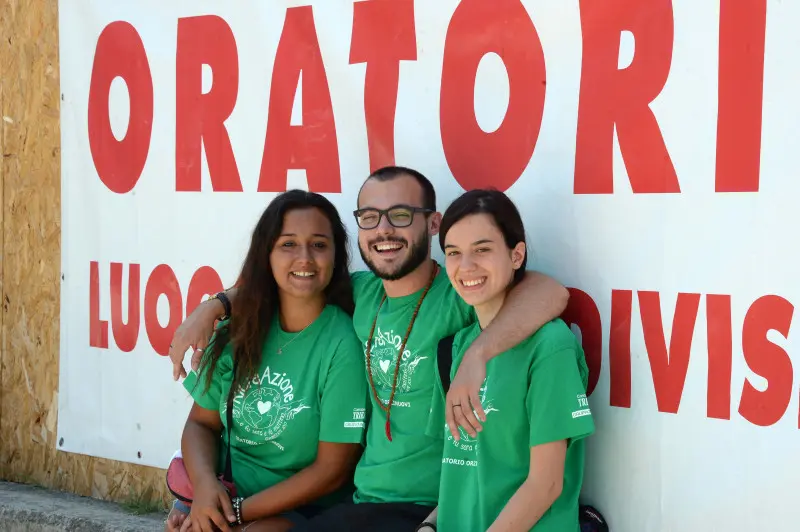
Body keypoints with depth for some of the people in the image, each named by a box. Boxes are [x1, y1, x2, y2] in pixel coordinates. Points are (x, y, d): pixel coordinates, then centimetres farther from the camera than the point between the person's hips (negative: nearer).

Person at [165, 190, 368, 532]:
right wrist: (205, 484, -13)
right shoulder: (240, 331, 2)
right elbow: (201, 423, 7)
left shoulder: (343, 346, -14)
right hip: (227, 495, 4)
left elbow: (332, 469, -12)